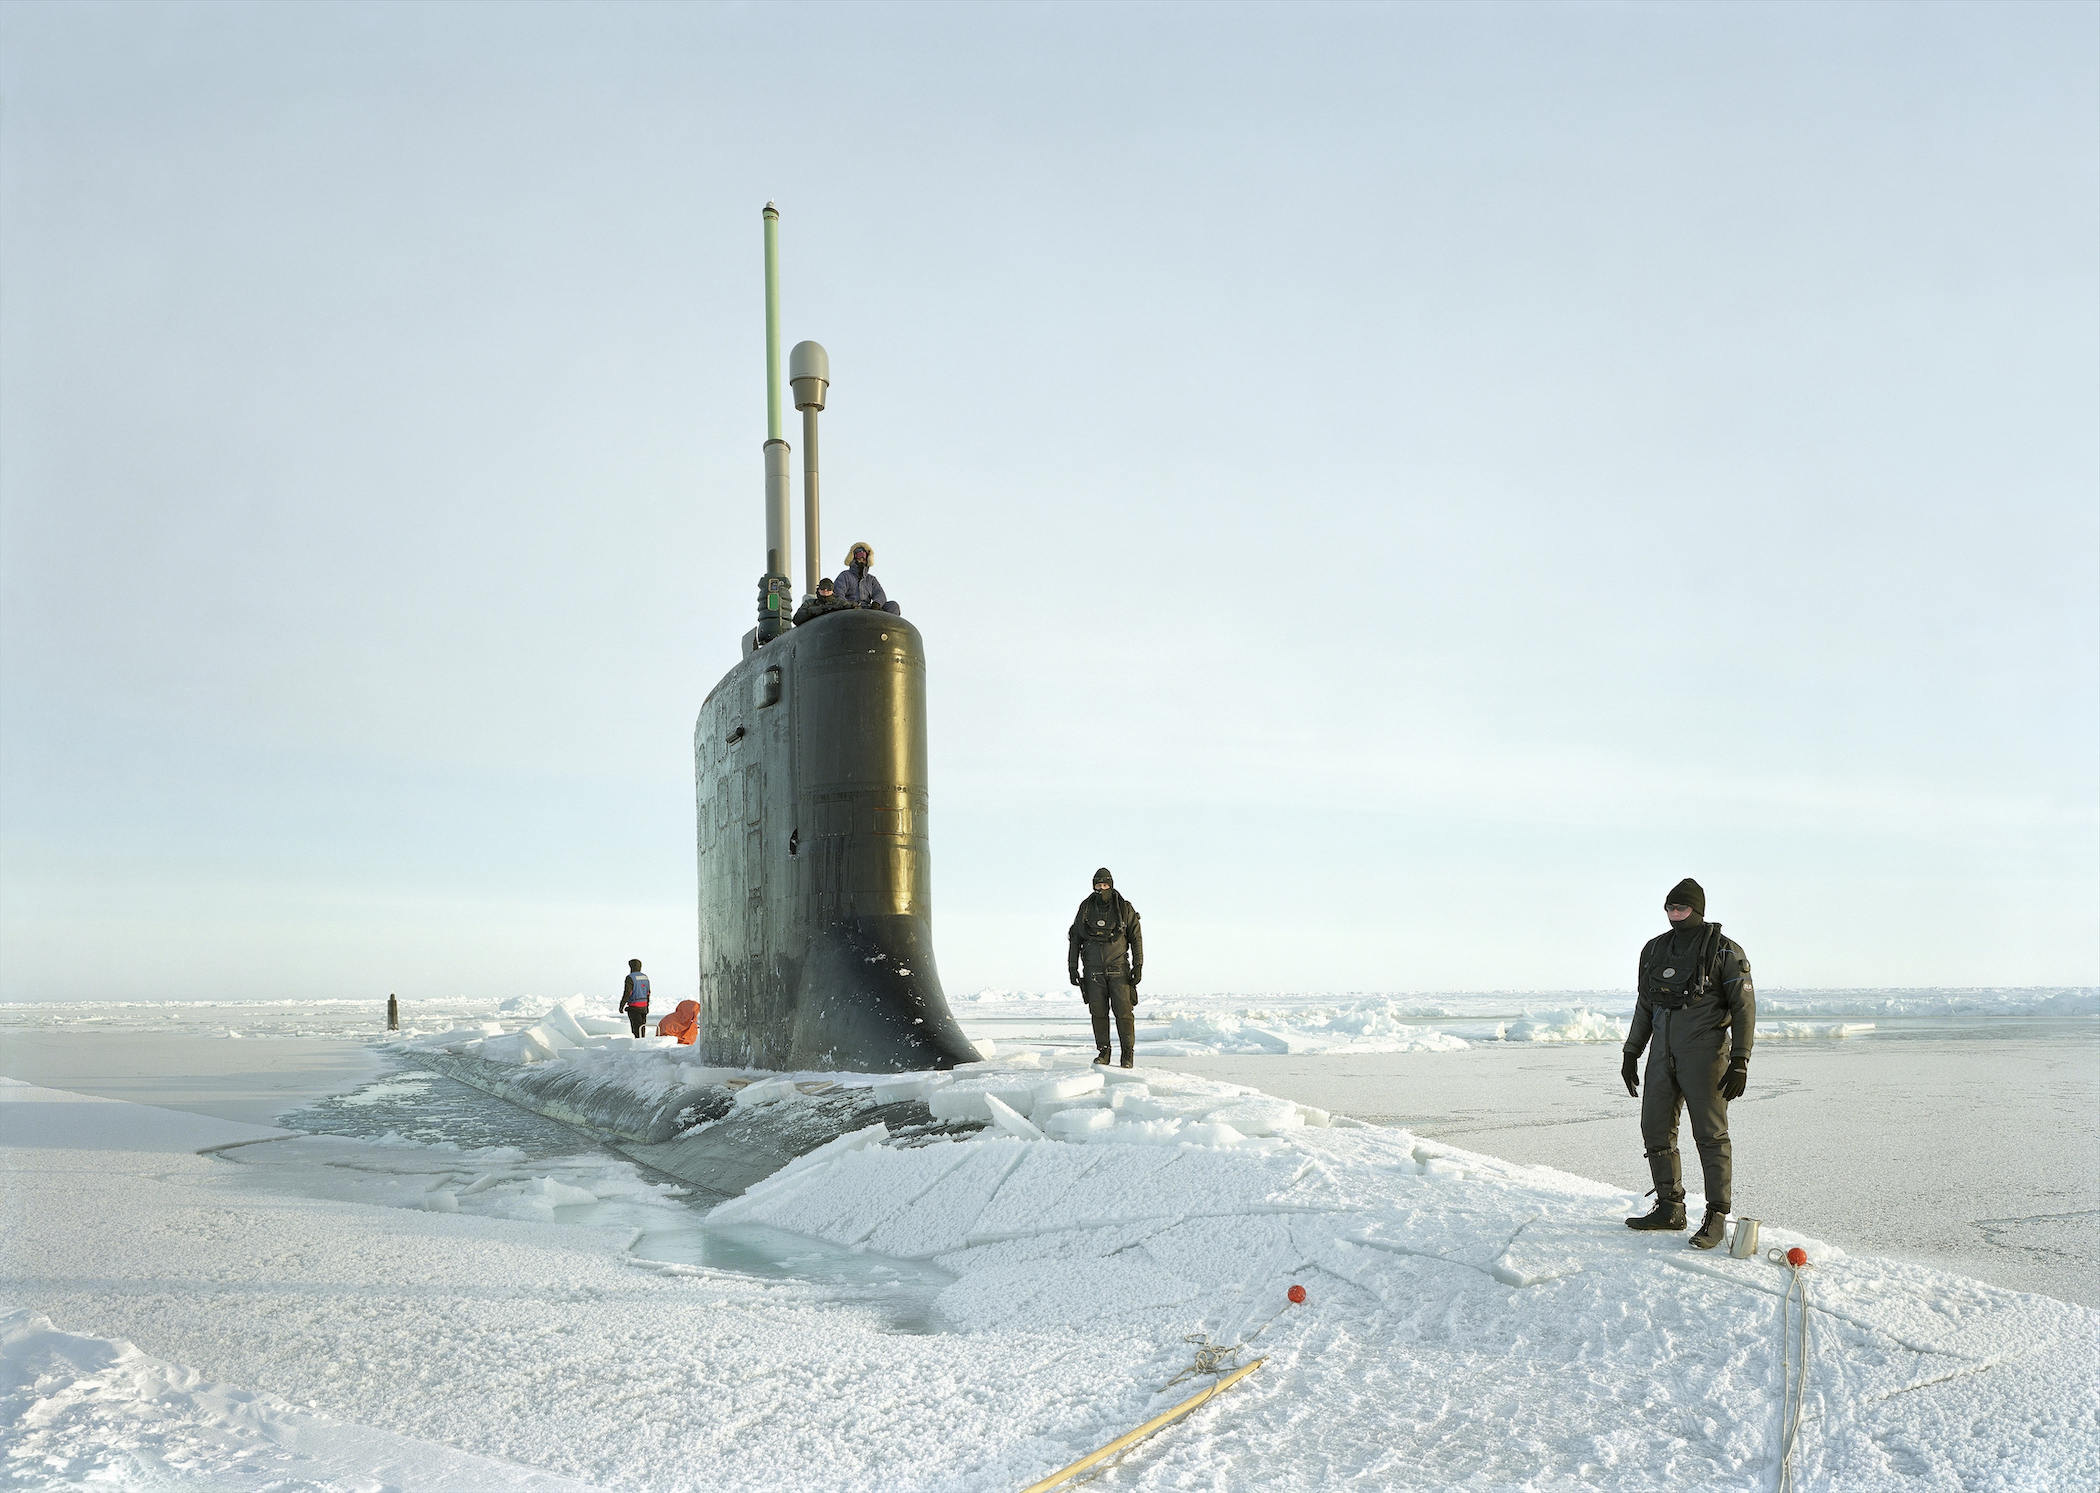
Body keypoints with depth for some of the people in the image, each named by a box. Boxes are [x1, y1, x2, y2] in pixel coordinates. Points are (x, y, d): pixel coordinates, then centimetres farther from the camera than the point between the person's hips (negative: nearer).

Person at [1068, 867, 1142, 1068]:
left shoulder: (1124, 908, 0)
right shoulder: (1085, 909, 4)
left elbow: (1136, 938, 4)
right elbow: (1074, 939, 10)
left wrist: (1138, 966, -2)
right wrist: (1072, 968, 7)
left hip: (1118, 968, -2)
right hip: (1093, 969, 2)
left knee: (1123, 1011, -7)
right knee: (1098, 1012, 1)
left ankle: (1128, 1053, 3)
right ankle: (1103, 1051, 11)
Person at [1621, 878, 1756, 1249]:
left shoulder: (1725, 951, -5)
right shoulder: (1655, 949, 12)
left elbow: (1744, 1007, -6)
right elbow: (1645, 1005, 20)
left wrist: (1740, 1061, -12)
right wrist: (1631, 1053, 17)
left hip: (1704, 1052, -6)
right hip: (1663, 1052, 6)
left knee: (1710, 1134, -5)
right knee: (1656, 1129, 7)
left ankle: (1716, 1217, 2)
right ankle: (1670, 1208, 18)